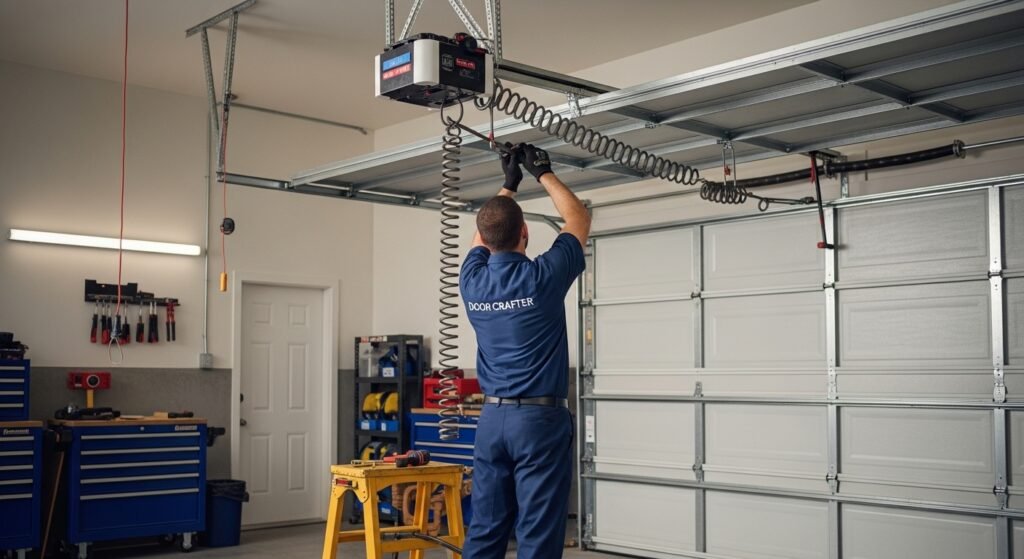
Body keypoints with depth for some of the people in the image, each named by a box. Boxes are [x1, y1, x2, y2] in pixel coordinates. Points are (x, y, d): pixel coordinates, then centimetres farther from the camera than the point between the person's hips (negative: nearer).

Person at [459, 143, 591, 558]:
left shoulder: (472, 280, 0)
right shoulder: (543, 277, -13)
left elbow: (484, 236, 24)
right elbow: (579, 219, 4)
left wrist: (508, 184, 28)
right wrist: (543, 173, 15)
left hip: (492, 419, 5)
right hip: (540, 420, -5)